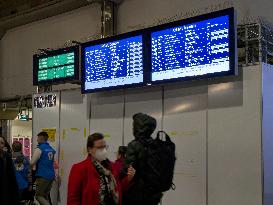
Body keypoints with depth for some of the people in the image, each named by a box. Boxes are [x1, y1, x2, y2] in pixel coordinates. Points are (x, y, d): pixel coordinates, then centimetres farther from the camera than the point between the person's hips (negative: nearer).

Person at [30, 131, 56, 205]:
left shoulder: (39, 148, -9)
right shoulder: (51, 149, 13)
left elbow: (32, 163, -11)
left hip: (43, 176, -7)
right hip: (51, 175, 7)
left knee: (38, 196, 0)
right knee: (45, 196, 14)